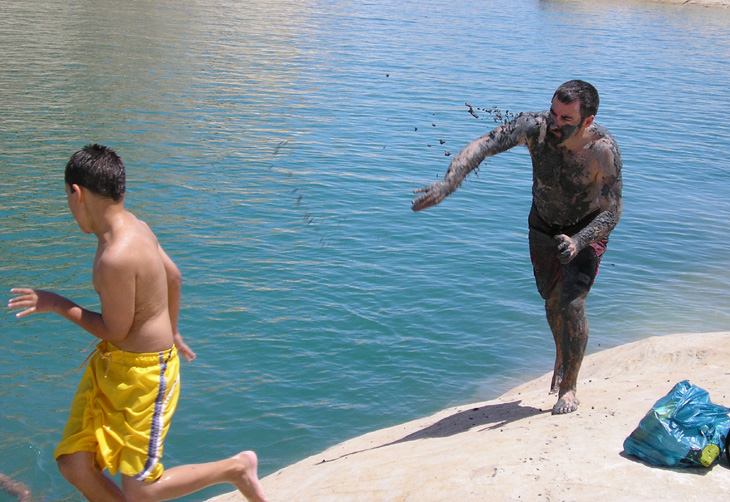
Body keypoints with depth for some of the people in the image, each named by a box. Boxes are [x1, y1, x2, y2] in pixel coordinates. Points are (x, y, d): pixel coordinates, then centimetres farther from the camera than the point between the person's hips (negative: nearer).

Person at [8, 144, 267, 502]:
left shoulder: (116, 257, -29)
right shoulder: (135, 226, 0)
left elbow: (116, 332, -19)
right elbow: (173, 277, 15)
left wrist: (55, 304, -9)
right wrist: (170, 332, 31)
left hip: (144, 371, -9)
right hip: (110, 364, 9)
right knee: (73, 465, 8)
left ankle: (237, 467, 17)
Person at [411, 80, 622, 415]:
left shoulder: (603, 150, -33)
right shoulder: (534, 128, -30)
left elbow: (612, 211, -26)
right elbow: (482, 146, -41)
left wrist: (578, 240, -43)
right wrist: (448, 182, -57)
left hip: (587, 229, -3)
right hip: (543, 225, 3)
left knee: (572, 303, -16)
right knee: (552, 300, 15)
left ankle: (569, 387, 3)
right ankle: (562, 357, 48)